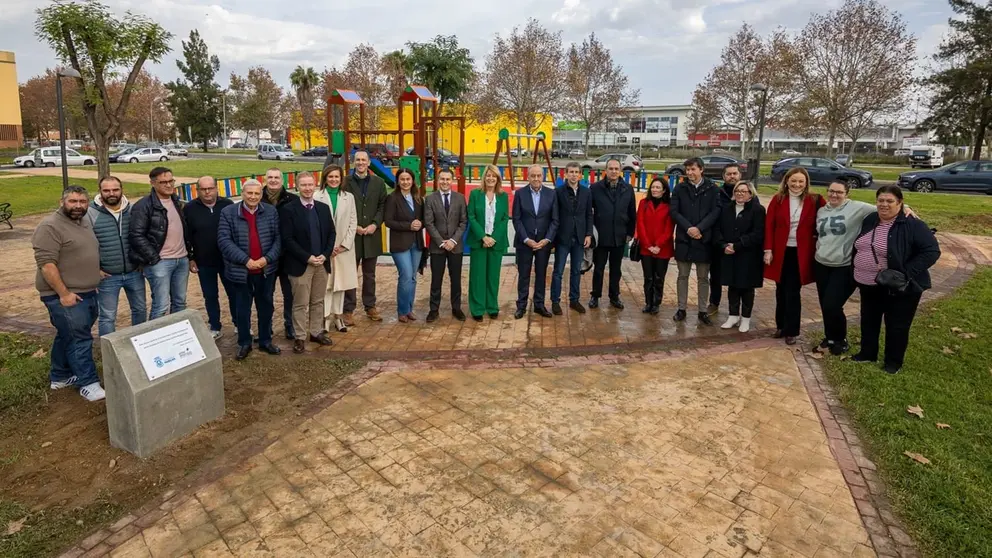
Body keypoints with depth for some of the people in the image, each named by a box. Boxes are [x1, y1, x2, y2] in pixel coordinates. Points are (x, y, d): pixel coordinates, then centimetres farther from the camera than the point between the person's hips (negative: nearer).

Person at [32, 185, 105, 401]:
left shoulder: (85, 223, 12)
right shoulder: (50, 226, -15)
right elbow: (46, 264, -21)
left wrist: (96, 277, 20)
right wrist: (63, 293, -21)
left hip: (87, 293, 8)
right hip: (65, 296, -8)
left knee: (68, 337, 17)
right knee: (78, 339, -5)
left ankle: (60, 376, 29)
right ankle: (88, 383, 1)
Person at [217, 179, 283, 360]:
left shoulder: (271, 211, 1)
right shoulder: (228, 212, -5)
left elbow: (278, 238, -1)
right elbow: (224, 240, -11)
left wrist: (267, 258, -14)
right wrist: (245, 260, -19)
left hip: (266, 270, 2)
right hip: (241, 270, -2)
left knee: (266, 306, 14)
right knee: (243, 308, 11)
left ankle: (266, 341, 29)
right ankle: (244, 343, 26)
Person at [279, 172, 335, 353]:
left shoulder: (324, 208, 9)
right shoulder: (288, 209, -7)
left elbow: (331, 233, 9)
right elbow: (287, 239, -13)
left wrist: (325, 255, -6)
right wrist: (307, 257, -17)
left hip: (322, 262, 5)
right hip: (300, 264, -5)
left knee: (318, 301, 14)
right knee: (300, 304, 3)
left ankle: (316, 332, 26)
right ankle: (300, 337, 13)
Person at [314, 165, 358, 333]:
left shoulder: (349, 197, 8)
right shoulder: (317, 197, 0)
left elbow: (353, 222, 5)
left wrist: (344, 244, -5)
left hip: (343, 247, 2)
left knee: (340, 283, 8)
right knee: (325, 284, -2)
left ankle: (338, 316, 16)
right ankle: (326, 317, 5)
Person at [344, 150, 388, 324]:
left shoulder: (378, 182, 7)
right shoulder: (345, 182, -2)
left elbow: (382, 206, 5)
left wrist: (375, 224, -9)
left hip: (371, 234, 3)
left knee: (369, 274, 13)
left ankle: (370, 306, 24)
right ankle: (348, 310, 10)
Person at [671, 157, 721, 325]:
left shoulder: (712, 189, 1)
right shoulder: (680, 188, 4)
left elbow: (716, 212, -6)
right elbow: (674, 211, -2)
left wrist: (700, 228, -17)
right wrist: (688, 227, -15)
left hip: (704, 240, -1)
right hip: (684, 239, 1)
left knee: (703, 278, 7)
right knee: (683, 276, 8)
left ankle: (703, 311, 15)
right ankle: (681, 309, 18)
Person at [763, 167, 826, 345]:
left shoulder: (814, 201, -4)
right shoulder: (778, 199, -1)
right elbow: (769, 225, -2)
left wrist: (817, 237, -8)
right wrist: (768, 249, -6)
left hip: (801, 253, -2)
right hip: (780, 251, 2)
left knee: (793, 292, 1)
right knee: (781, 291, 12)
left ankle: (792, 330, 12)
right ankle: (781, 326, 27)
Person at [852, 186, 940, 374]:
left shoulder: (913, 225, -16)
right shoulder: (869, 220, 3)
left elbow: (931, 251, -19)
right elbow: (859, 248, 16)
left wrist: (906, 273, -25)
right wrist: (857, 271, 9)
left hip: (898, 288, -6)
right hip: (869, 285, 6)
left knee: (896, 325, 9)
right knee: (869, 321, 18)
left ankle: (894, 361, 27)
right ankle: (868, 353, 36)